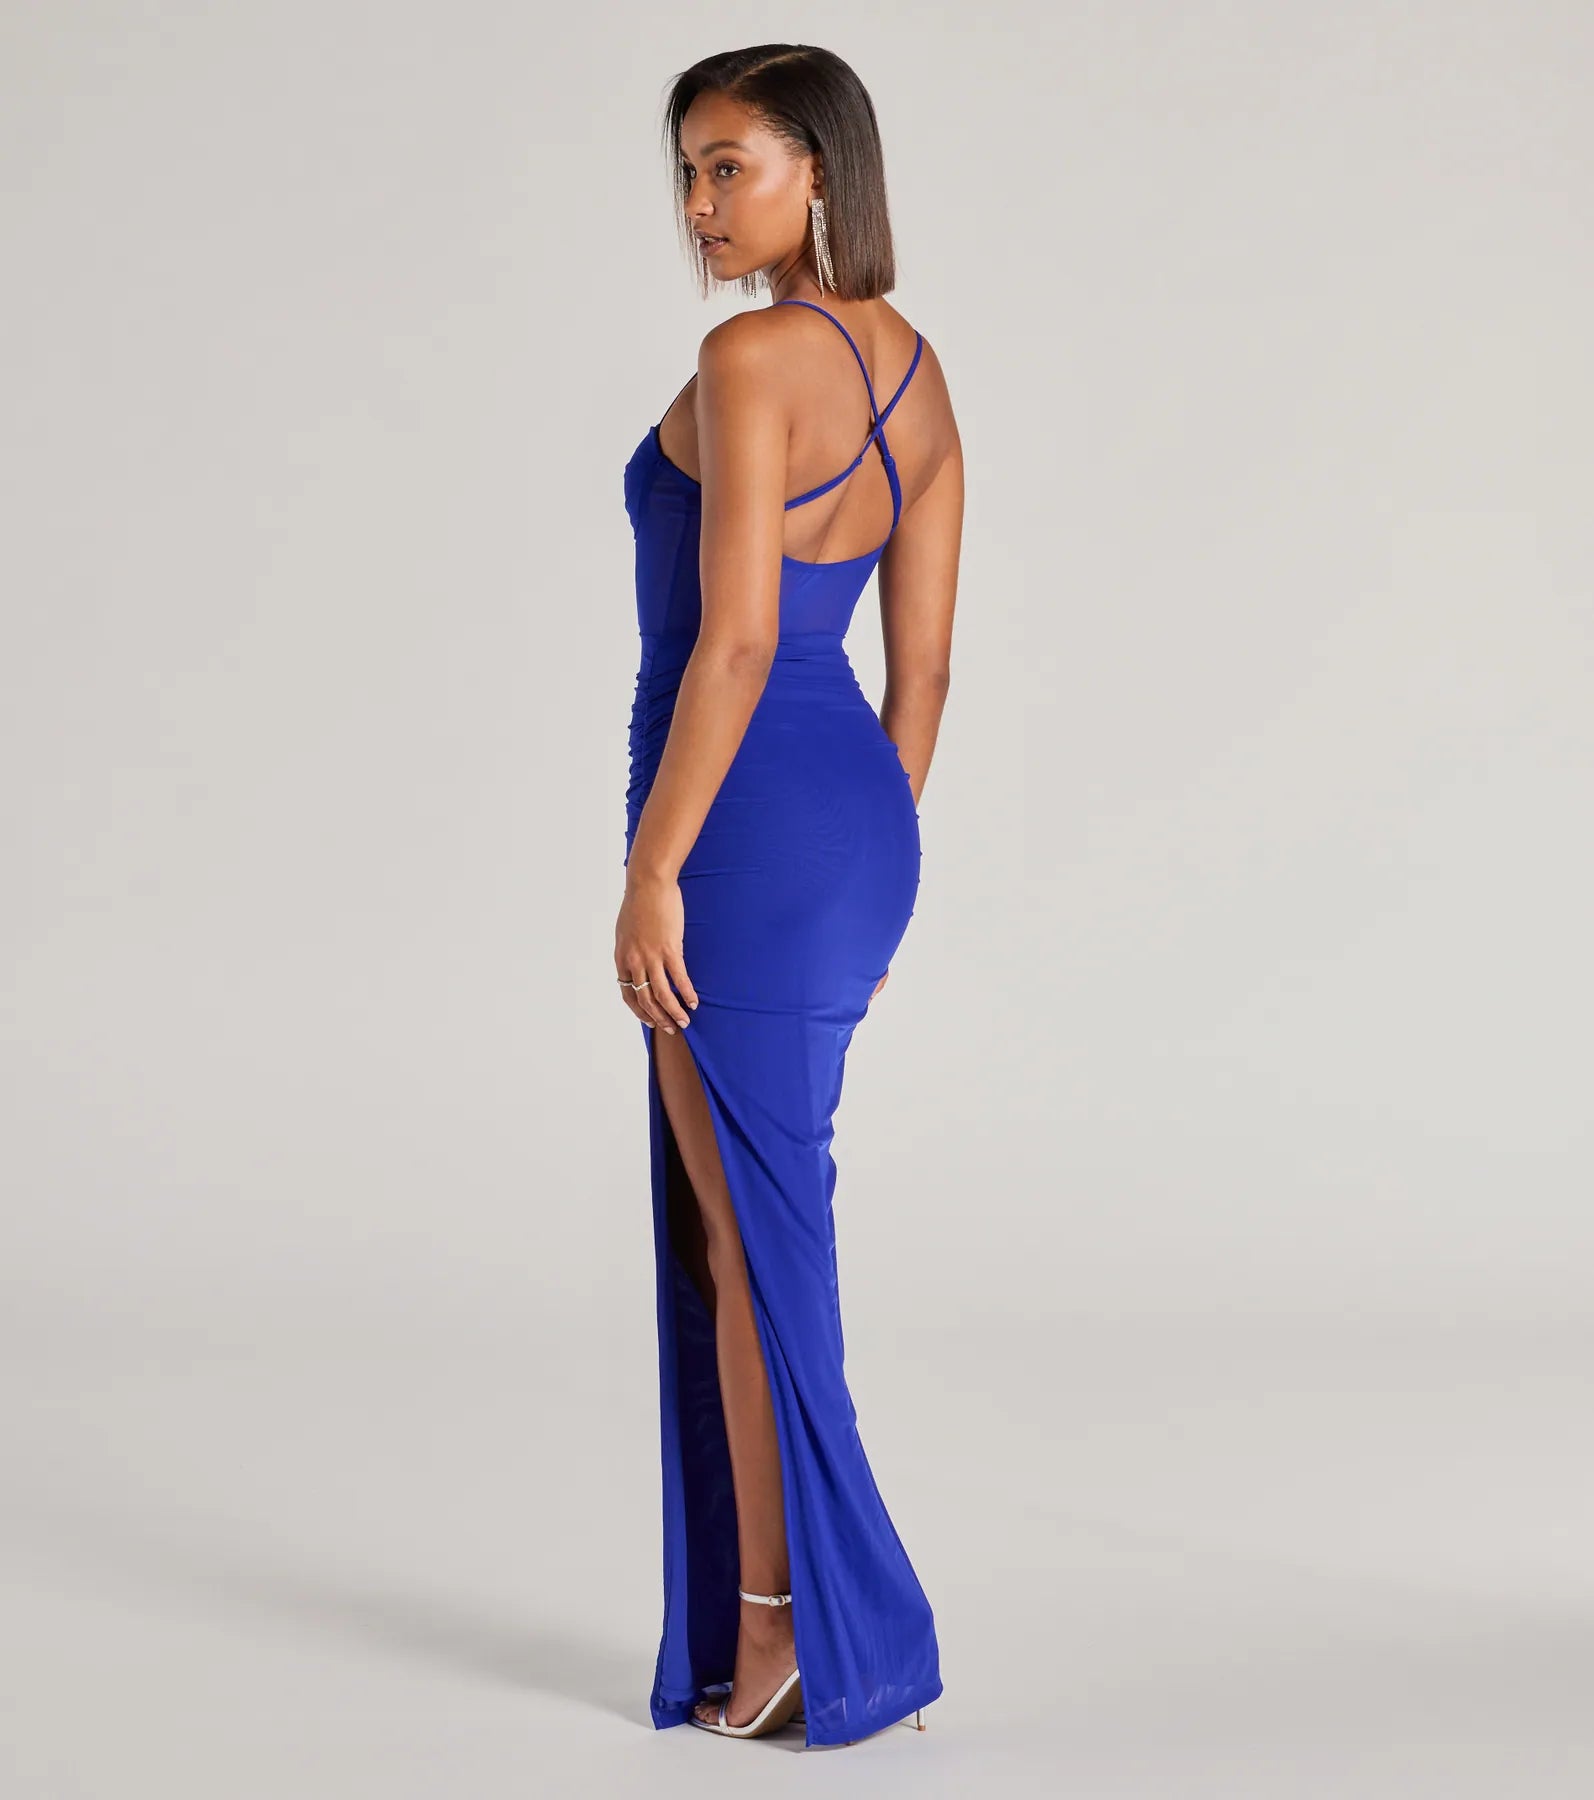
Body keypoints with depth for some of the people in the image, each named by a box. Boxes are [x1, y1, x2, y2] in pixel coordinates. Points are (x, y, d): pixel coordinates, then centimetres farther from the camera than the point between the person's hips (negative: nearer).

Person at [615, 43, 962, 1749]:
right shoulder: (917, 373, 12)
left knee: (751, 1234, 0)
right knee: (735, 1223, 16)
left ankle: (786, 1635, 8)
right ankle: (789, 1625, 22)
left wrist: (651, 870, -17)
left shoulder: (750, 360, -14)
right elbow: (923, 667, 13)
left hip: (745, 824, -9)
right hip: (856, 817, 9)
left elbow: (735, 643, -20)